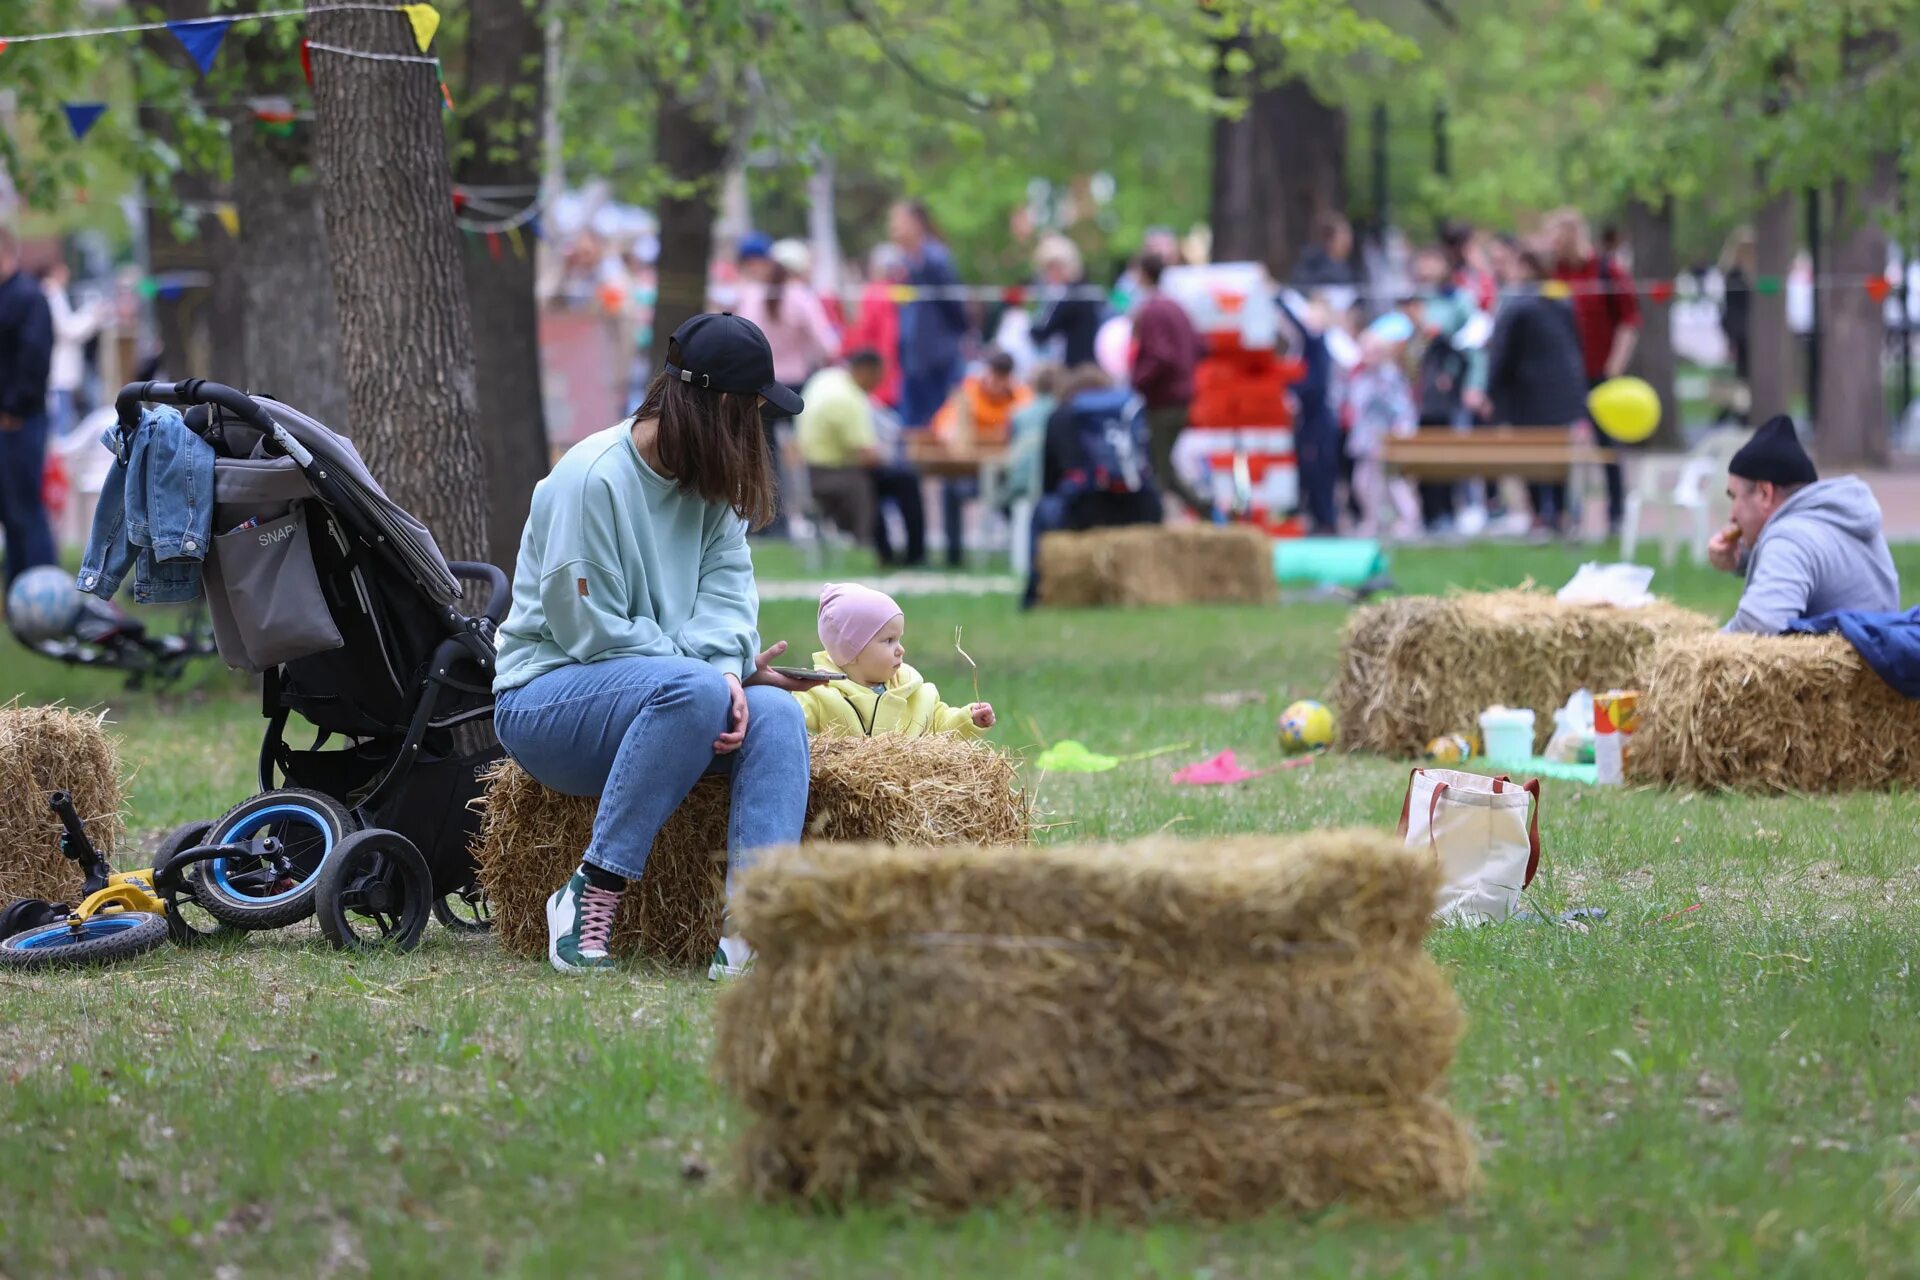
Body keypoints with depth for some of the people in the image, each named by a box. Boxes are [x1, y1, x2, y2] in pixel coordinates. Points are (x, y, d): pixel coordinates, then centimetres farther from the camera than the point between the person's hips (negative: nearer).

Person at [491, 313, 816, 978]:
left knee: (776, 713, -22)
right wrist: (710, 674, -15)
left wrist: (728, 667, -24)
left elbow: (725, 584, -2)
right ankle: (591, 895, -30)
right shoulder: (593, 479, -15)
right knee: (692, 689, -36)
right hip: (546, 696, -7)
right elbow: (592, 630, -17)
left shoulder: (708, 483, 9)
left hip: (650, 692, 7)